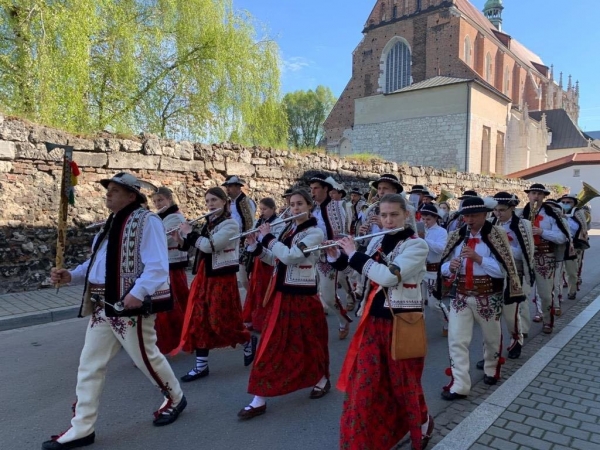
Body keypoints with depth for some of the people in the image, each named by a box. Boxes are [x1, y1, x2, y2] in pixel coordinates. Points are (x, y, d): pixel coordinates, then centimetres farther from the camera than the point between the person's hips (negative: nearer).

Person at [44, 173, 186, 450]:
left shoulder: (146, 221, -13)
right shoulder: (112, 223, 15)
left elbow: (157, 267, -22)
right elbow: (98, 262, 18)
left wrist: (137, 293, -33)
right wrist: (71, 275, 4)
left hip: (131, 306, -8)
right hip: (102, 307, 9)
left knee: (146, 358, 8)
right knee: (89, 365, 11)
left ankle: (175, 399, 33)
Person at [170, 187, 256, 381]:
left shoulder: (230, 224, -13)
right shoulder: (208, 223, 11)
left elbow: (209, 246, -24)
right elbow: (195, 247, 14)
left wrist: (189, 233, -11)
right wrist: (179, 237, -2)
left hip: (222, 277, -8)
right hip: (203, 276, 8)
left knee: (221, 320, -2)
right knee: (199, 319, 6)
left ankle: (248, 341, 26)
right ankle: (201, 365, 15)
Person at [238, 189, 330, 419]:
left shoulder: (314, 232, -13)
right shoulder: (288, 229, 10)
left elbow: (289, 257, -25)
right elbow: (275, 260, 12)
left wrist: (268, 237, -15)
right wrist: (255, 245, 0)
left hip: (302, 296, -7)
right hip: (280, 294, 7)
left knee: (308, 342, 8)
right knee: (271, 345, 7)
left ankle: (322, 380, 36)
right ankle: (259, 400, 14)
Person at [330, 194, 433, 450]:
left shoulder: (417, 245, -14)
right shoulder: (376, 242, 5)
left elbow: (388, 276, -27)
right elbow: (361, 272, 13)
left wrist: (354, 254, -19)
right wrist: (335, 255, -3)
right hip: (373, 319, 5)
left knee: (403, 383, 12)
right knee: (363, 383, 7)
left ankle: (422, 425, 42)